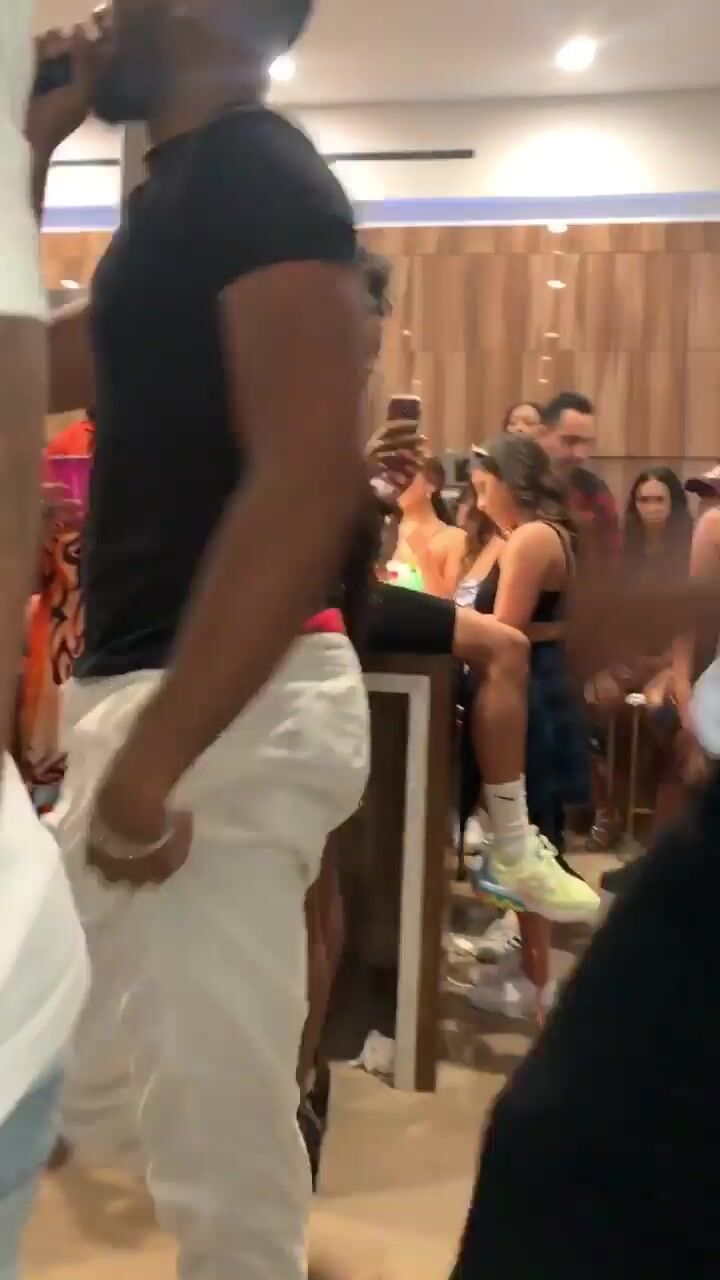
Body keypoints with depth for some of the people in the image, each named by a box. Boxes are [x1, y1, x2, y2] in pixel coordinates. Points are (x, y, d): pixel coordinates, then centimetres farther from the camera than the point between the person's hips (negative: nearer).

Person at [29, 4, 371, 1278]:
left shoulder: (256, 179, -12)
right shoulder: (182, 192, 18)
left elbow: (311, 478, -24)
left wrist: (154, 758, -25)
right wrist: (31, 143, 16)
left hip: (229, 706, -10)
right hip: (158, 687, 10)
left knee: (216, 1143, 1)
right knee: (74, 1082, 22)